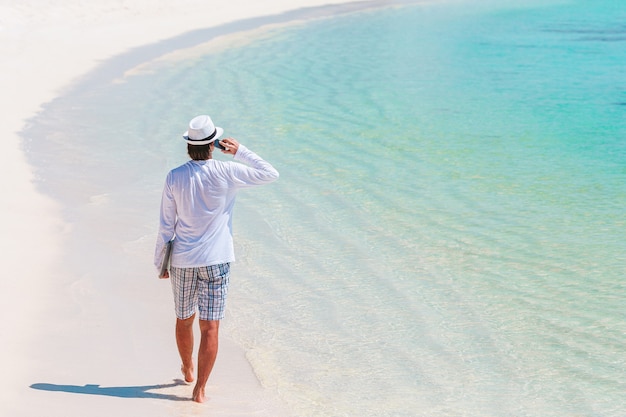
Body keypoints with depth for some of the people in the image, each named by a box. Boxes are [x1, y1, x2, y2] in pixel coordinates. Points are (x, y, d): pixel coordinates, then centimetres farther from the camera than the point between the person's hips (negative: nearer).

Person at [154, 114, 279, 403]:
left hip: (182, 261, 2)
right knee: (210, 327, 1)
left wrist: (160, 261, 10)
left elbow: (166, 226, -1)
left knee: (184, 320, 21)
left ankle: (187, 370, 42)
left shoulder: (174, 178, -6)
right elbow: (270, 174, 0)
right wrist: (239, 151, 0)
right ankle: (199, 389, -1)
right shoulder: (226, 172, -12)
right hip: (216, 260, -2)